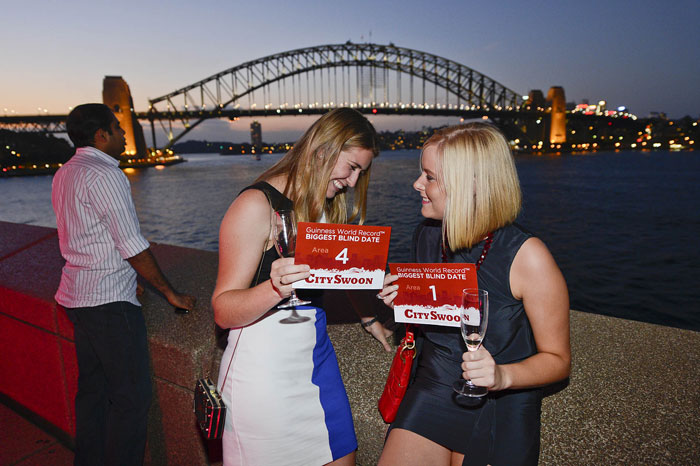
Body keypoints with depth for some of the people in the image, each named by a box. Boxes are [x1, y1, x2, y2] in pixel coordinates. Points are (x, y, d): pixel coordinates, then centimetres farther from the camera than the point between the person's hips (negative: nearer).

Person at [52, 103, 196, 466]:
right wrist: (170, 293, -9)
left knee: (92, 390, 19)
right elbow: (132, 247, -18)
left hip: (79, 296, 10)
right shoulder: (105, 175, -16)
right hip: (110, 300, -10)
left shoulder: (64, 174, 14)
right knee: (132, 396, -2)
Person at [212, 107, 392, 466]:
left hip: (316, 352, 8)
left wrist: (369, 318, 20)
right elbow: (223, 310, -18)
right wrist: (276, 288, -36)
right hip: (265, 366, -7)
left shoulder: (326, 205, 9)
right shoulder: (256, 205, -17)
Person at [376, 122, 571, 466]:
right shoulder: (427, 235, -5)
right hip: (430, 395, 4)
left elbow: (557, 359, -12)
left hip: (498, 412, -4)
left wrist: (502, 375, -30)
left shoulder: (526, 256, -22)